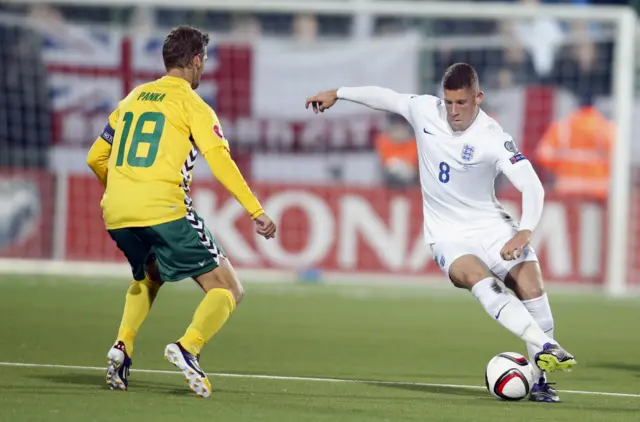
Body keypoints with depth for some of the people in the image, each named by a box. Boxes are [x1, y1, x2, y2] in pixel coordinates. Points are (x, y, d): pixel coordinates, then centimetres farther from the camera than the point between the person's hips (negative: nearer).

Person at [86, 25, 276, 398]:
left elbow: (96, 157, 25)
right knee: (228, 290, 1)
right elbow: (219, 159, -11)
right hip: (164, 210, -6)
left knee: (147, 277, 34)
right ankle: (188, 347, -24)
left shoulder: (133, 99, 20)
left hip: (116, 213, 6)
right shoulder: (191, 104, 2)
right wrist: (256, 212, -12)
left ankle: (123, 346, 11)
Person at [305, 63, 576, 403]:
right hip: (448, 235, 1)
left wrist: (524, 232, -38)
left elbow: (532, 187, -23)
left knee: (531, 288, -21)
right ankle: (545, 348, -44)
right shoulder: (424, 110, -6)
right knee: (477, 277, -32)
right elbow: (384, 97, 14)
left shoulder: (492, 139, -17)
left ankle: (540, 379, -8)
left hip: (491, 225, -1)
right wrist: (337, 93, 24)